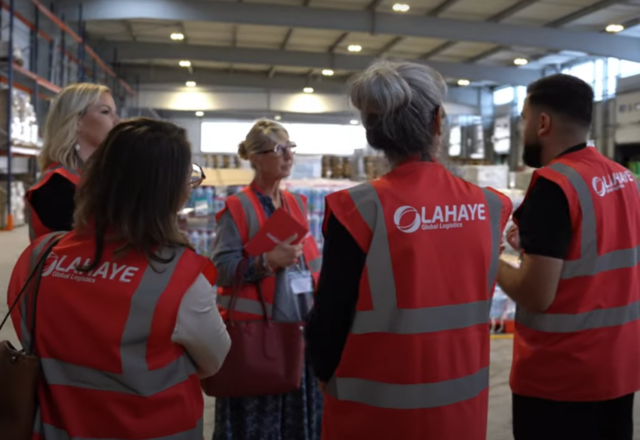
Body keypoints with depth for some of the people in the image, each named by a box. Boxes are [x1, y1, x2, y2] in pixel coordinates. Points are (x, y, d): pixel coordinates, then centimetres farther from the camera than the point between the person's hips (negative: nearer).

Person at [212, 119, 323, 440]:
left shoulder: (297, 204, 11)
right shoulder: (238, 207, -8)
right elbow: (222, 268, -14)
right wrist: (268, 262, -25)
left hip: (298, 327, 6)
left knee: (301, 413, 13)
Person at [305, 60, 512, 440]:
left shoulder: (359, 210, -19)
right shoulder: (489, 207, -8)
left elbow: (330, 319, -12)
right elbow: (473, 302, 4)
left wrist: (327, 372, 7)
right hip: (462, 406, 4)